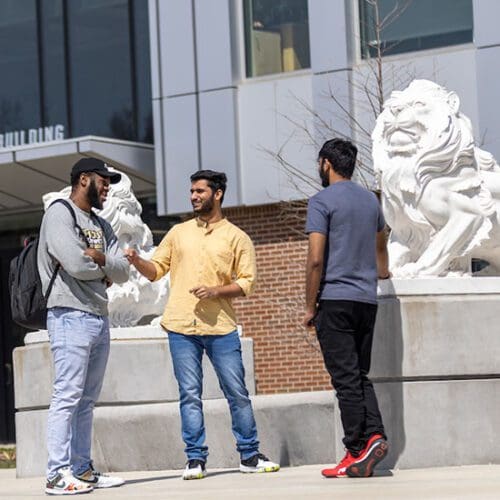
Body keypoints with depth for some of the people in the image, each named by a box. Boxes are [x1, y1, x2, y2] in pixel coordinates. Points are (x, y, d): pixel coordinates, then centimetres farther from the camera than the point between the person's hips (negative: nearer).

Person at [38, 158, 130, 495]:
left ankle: (82, 470, 12)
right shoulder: (59, 214, -5)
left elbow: (123, 272, 11)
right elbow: (75, 264, -18)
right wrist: (105, 269, 1)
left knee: (87, 400, 9)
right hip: (71, 316, -9)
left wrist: (100, 258, -9)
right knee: (67, 397, -12)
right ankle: (58, 475, -13)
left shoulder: (101, 226, 21)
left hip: (100, 318, 9)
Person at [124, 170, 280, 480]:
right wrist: (137, 262, -5)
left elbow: (247, 283, 1)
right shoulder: (179, 233, 14)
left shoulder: (236, 237, 6)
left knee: (237, 392, 1)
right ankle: (196, 459, 6)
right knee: (190, 395, 1)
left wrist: (216, 291, -14)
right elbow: (157, 270, 15)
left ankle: (249, 455, 12)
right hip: (182, 327, 2)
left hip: (221, 327, -2)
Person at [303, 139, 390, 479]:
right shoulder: (371, 200, 15)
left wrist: (310, 307, -4)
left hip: (335, 299, -6)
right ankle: (374, 435, -7)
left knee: (346, 379, -7)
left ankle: (357, 453, -10)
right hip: (367, 299, 6)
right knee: (361, 375, 12)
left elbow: (316, 259, -12)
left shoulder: (322, 201, -6)